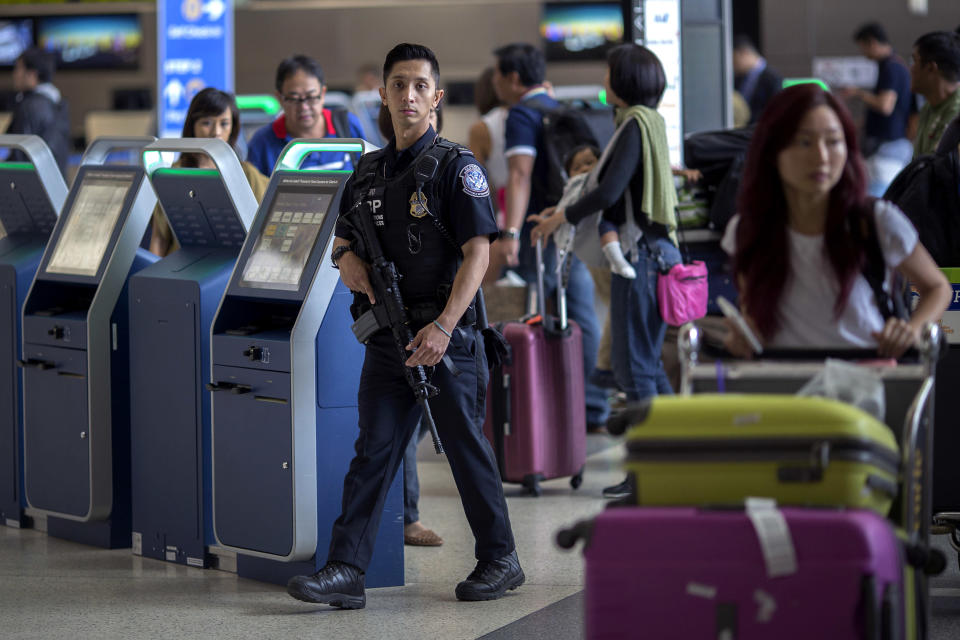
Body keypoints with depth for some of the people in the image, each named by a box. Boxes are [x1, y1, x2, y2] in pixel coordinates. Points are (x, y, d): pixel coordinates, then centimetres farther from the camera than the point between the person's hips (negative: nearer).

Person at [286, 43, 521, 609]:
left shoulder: (455, 165, -6)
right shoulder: (369, 171, 13)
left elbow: (477, 251, -12)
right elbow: (343, 237, 25)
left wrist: (444, 327, -21)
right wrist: (346, 257, -1)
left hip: (446, 337, -5)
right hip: (387, 339, 5)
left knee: (467, 450, 4)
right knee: (373, 452, 1)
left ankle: (501, 560, 17)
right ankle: (347, 570, -2)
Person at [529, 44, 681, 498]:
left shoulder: (636, 125, -14)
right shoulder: (648, 121, 15)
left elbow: (609, 192, -22)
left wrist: (563, 217, -7)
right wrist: (562, 212, 20)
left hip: (641, 252, -10)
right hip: (654, 249, 10)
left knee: (634, 365, -5)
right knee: (648, 362, 16)